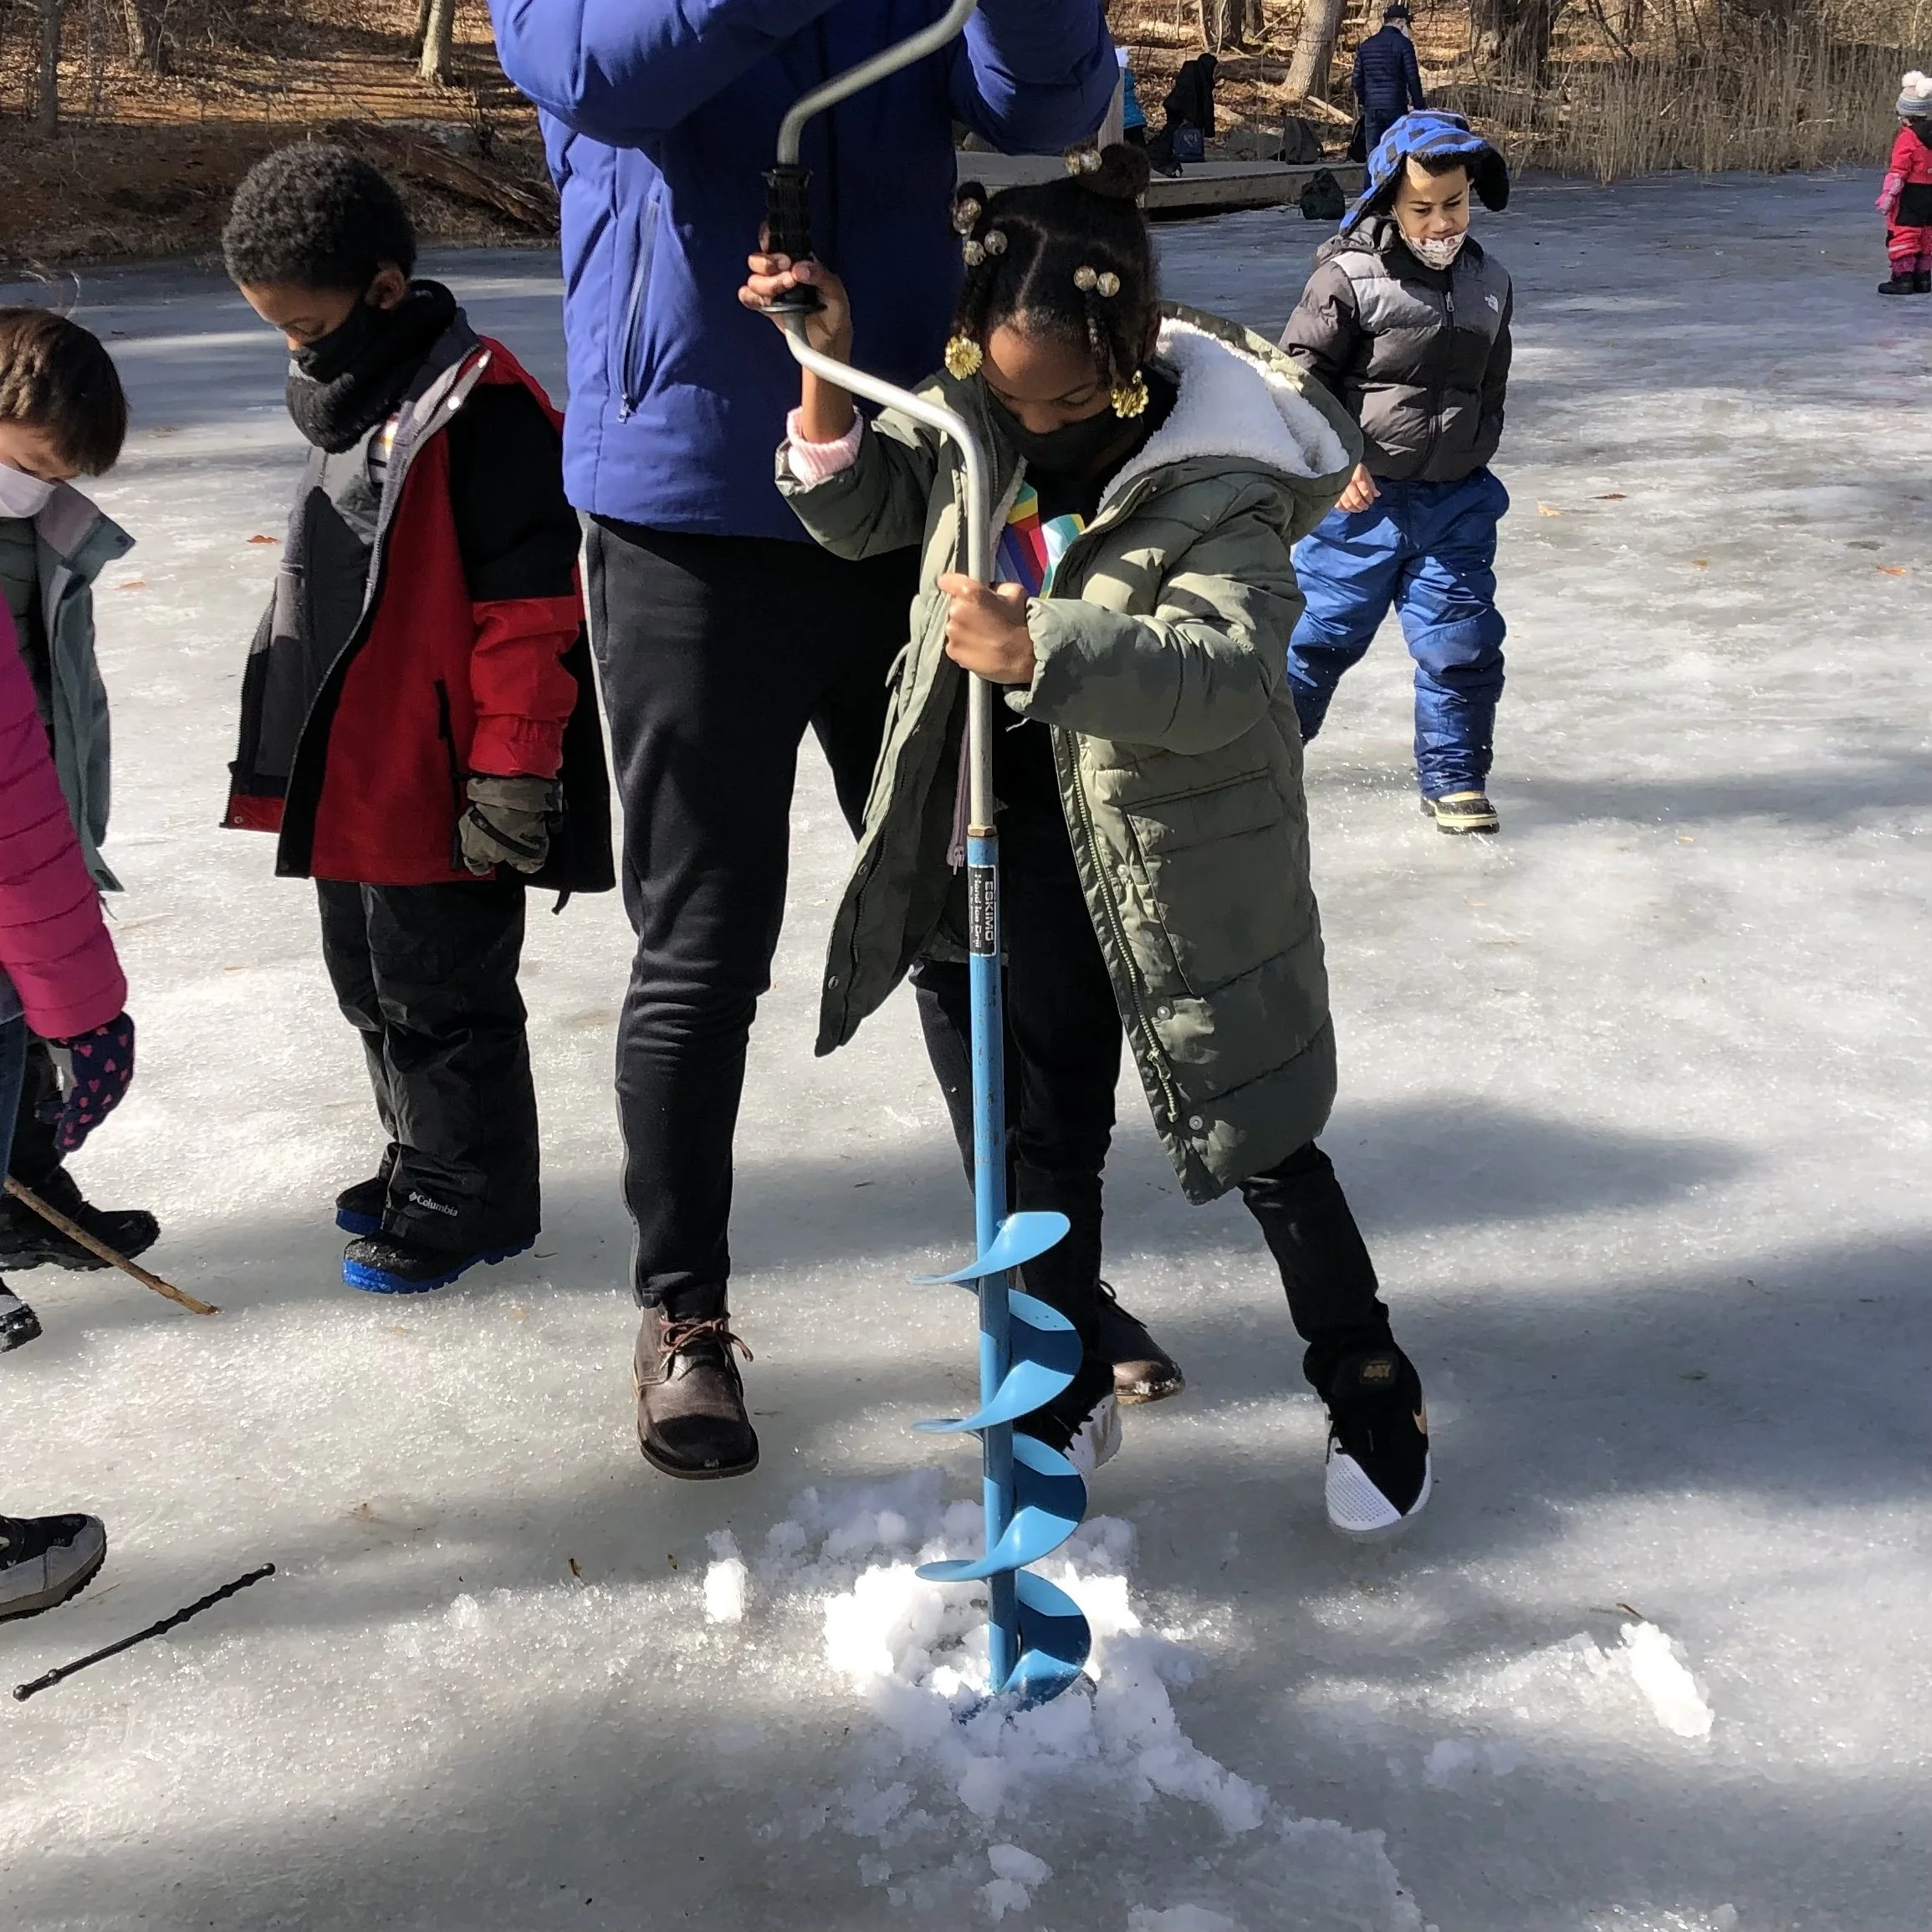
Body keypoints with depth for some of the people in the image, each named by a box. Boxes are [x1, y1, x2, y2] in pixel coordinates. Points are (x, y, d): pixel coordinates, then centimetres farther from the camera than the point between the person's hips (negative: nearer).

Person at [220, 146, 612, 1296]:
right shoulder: (349, 394, 13)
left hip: (442, 783, -10)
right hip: (349, 771, 10)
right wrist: (300, 746, 26)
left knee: (438, 989, 1)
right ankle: (426, 1160, 36)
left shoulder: (479, 402, -18)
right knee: (371, 977, 19)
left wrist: (511, 769, -20)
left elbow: (532, 601, -21)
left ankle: (471, 1196, 17)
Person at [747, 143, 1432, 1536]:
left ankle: (1369, 1383, 32)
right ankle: (1066, 1396, 34)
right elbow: (861, 515, 7)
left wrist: (1046, 652, -47)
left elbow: (1226, 672, -34)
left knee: (1258, 1140, 8)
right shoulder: (976, 413, -4)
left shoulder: (1220, 482, -22)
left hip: (1179, 859, -5)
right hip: (1022, 845, 5)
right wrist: (827, 372, -10)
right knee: (1036, 1135, 14)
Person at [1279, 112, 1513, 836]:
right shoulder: (1350, 278, -11)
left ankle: (1453, 778, 19)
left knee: (1463, 641, 4)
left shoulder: (1489, 284, 7)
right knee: (1319, 632, 5)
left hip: (1456, 503, 4)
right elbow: (1299, 374, -9)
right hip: (1361, 497, -4)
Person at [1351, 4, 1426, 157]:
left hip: (1371, 108, 4)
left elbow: (1357, 79, 12)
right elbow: (1413, 78, -8)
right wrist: (1419, 106, 0)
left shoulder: (1366, 45, 9)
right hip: (1396, 108, -4)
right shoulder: (1403, 44, -6)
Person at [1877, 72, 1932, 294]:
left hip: (1910, 194, -8)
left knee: (1902, 235, -3)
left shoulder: (1907, 137, -15)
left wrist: (1887, 195, -14)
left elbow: (1898, 171, -18)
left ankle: (1903, 277, -6)